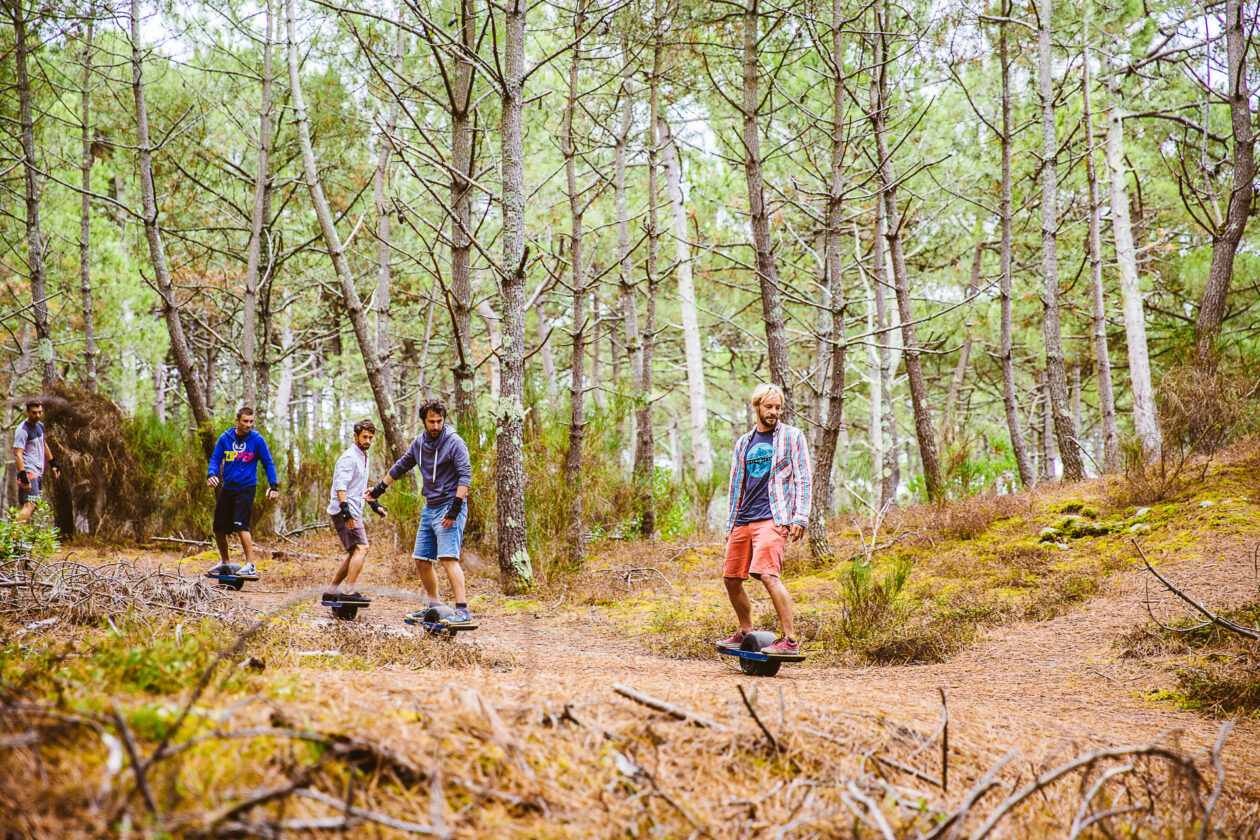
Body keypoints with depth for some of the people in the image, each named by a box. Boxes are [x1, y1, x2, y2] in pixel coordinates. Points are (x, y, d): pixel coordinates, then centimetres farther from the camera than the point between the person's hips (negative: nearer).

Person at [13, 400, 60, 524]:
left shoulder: (40, 425, 14)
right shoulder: (22, 430, -14)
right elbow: (17, 454, -20)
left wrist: (53, 465, 29)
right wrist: (23, 477, -27)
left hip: (38, 472, 9)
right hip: (28, 472, -9)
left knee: (32, 505, 9)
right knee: (30, 505, -21)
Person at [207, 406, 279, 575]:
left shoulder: (257, 440, -3)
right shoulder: (225, 438, 4)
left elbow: (268, 463, 1)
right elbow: (216, 458, 8)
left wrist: (274, 485, -9)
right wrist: (212, 474, -12)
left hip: (246, 487, -4)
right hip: (227, 488, 4)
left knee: (241, 525, -20)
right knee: (218, 529, 8)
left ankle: (250, 565, -16)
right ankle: (224, 563, 28)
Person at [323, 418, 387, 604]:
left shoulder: (363, 458, 21)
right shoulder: (349, 457, -10)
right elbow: (341, 485, -21)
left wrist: (375, 504, 30)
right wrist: (346, 510, -31)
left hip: (353, 511, 10)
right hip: (344, 511, -10)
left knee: (355, 553, 12)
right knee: (361, 547, -20)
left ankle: (332, 591, 18)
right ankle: (348, 591, -24)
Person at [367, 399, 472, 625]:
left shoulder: (454, 443, -10)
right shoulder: (419, 443, 11)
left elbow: (465, 475, -17)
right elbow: (402, 466, 27)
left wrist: (455, 507, -26)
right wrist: (380, 488, 34)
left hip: (449, 507, -8)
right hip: (430, 508, 8)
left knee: (448, 558, -19)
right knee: (421, 560, 8)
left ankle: (463, 610, -24)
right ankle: (435, 606, 20)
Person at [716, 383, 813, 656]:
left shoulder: (792, 436, 5)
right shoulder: (744, 442, 18)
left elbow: (803, 479, 0)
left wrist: (800, 517, -11)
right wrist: (730, 524, 20)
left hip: (773, 517, -6)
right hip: (743, 520, 6)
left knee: (768, 575, -23)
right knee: (731, 579, 7)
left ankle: (790, 640, -21)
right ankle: (746, 632, 27)